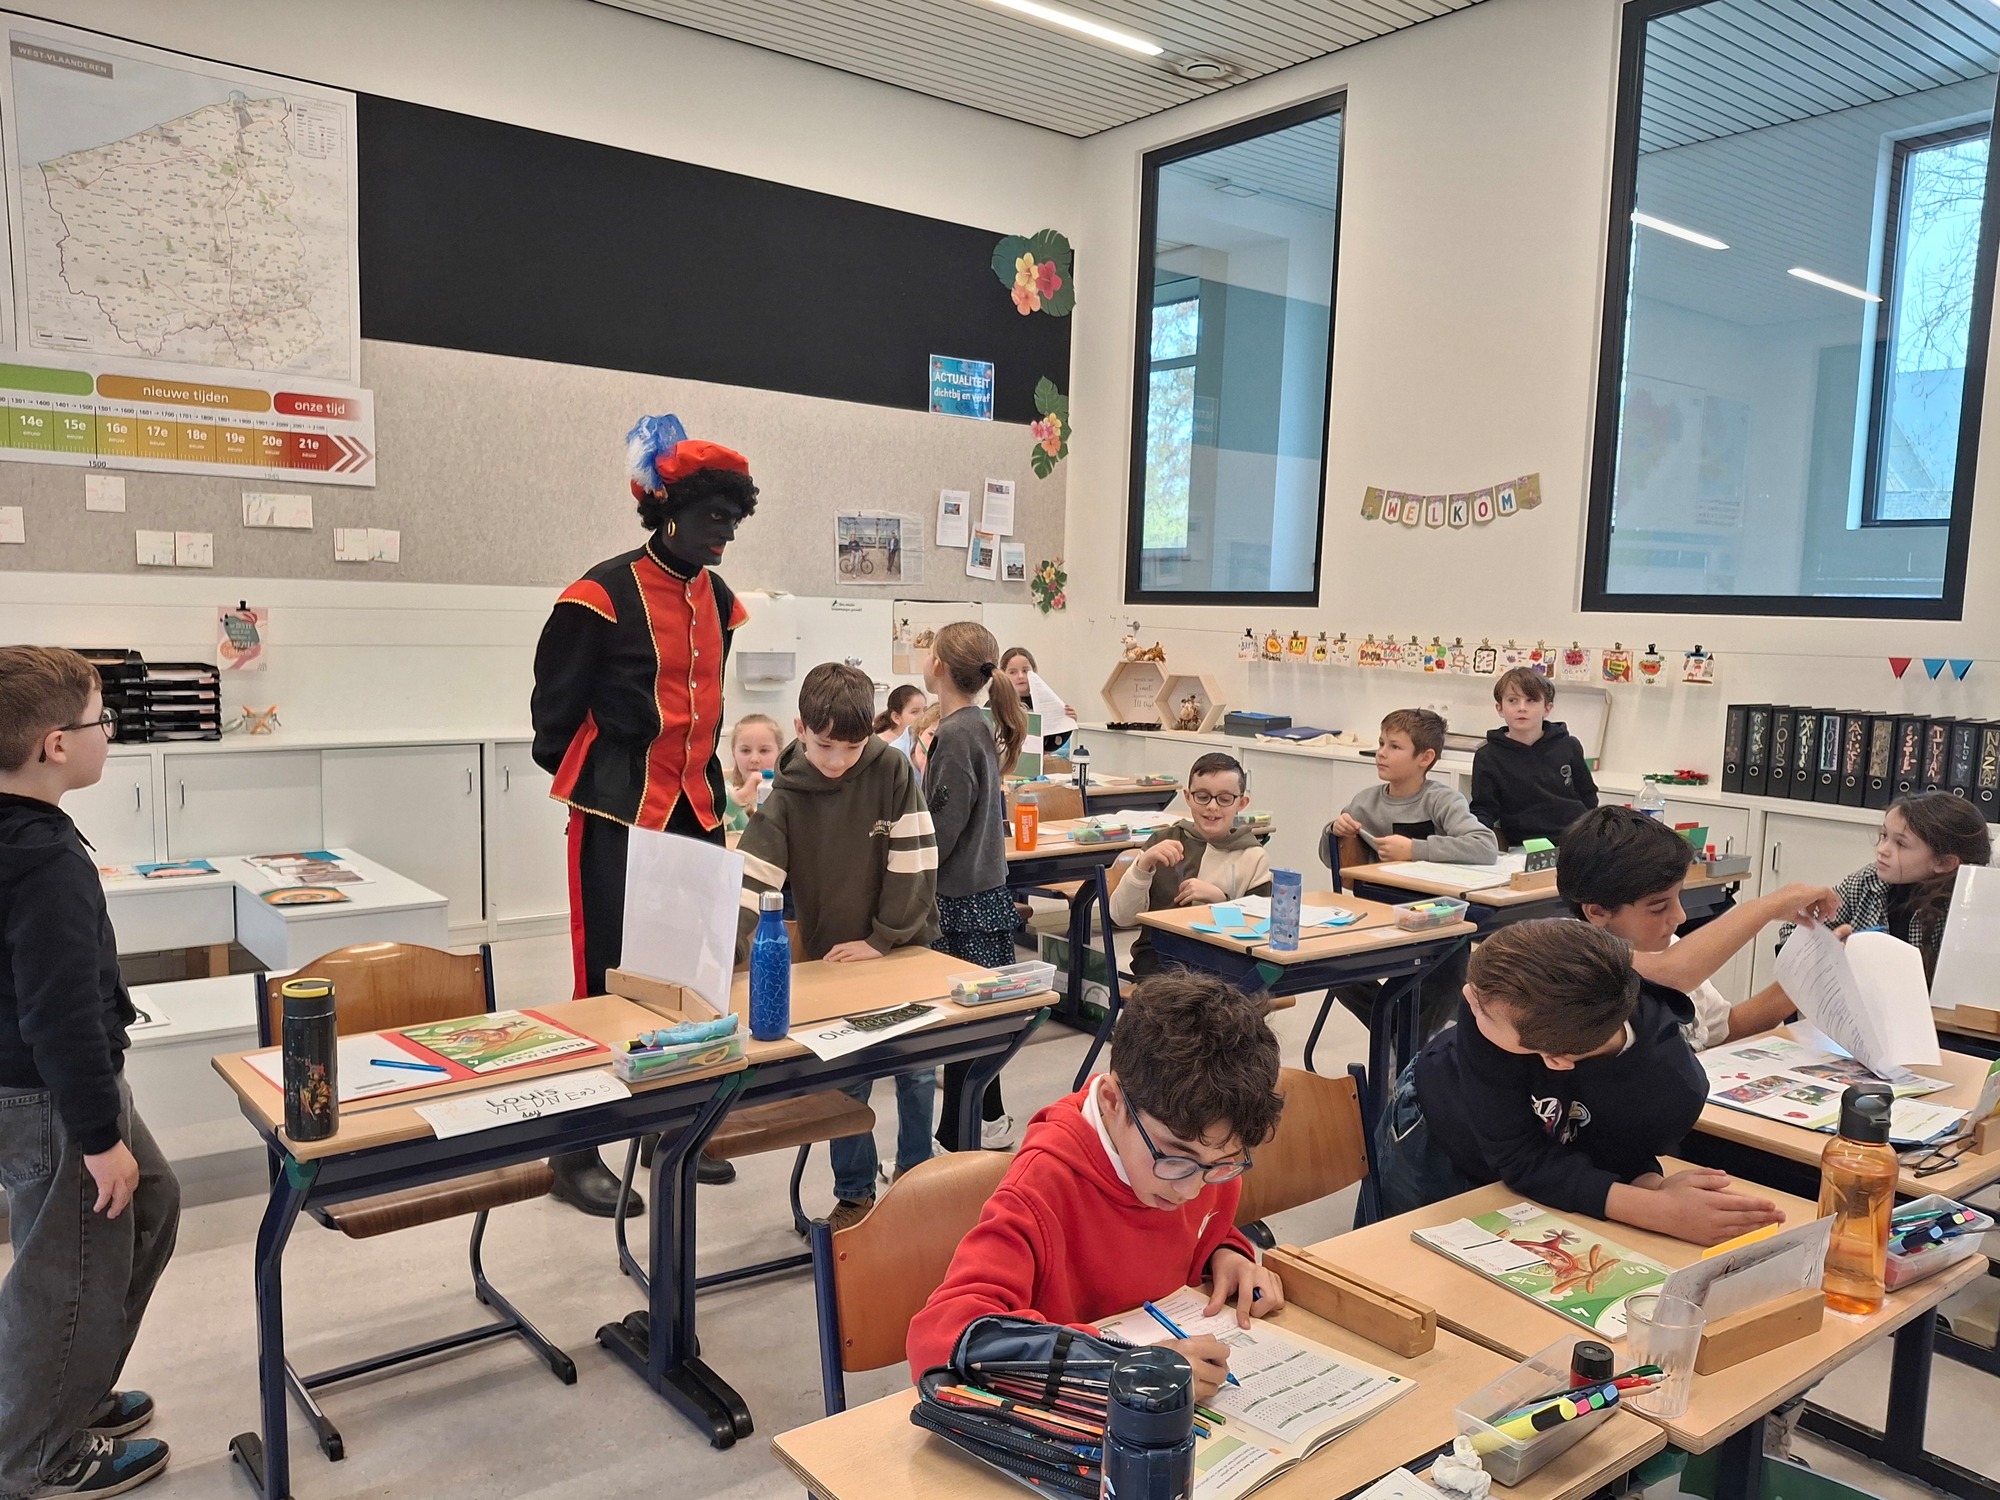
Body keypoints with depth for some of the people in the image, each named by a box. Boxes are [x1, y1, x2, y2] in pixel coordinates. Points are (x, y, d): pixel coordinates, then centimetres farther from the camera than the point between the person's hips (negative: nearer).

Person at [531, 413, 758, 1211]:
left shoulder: (716, 599, 10)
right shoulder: (604, 594, -12)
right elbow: (555, 709, -7)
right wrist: (596, 783, 1)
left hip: (694, 810, 7)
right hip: (619, 814, -7)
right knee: (611, 981, -1)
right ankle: (576, 1152, 12)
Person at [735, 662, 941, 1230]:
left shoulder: (892, 771, -12)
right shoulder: (786, 798, -10)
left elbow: (915, 863, -13)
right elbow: (750, 880, -18)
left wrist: (883, 939, -15)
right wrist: (729, 950, -33)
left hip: (901, 949, 0)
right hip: (830, 956, 0)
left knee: (916, 1072, 10)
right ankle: (855, 1194, 22)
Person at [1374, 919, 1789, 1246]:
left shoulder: (1670, 1092, -39)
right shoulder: (1491, 990, -43)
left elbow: (1615, 1160, -16)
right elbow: (1518, 1156, -37)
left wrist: (1655, 1190, -38)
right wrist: (1660, 1211, -47)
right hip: (1431, 1130, -1)